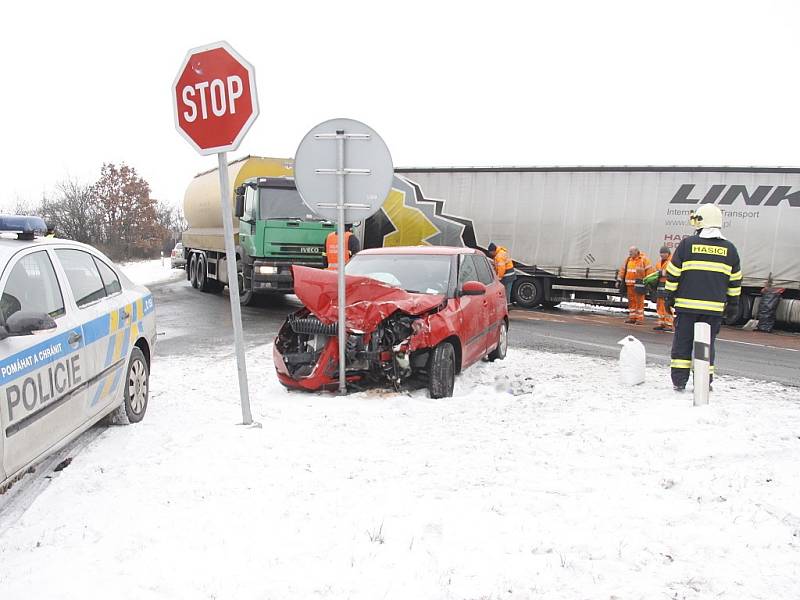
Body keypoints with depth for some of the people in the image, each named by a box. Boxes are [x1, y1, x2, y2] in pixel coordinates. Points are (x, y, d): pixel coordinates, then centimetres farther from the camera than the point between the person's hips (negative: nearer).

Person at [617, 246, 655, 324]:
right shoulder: (628, 259, 14)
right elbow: (623, 270, 17)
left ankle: (640, 318, 0)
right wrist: (619, 279, 11)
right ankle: (632, 317, 17)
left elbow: (650, 270, -7)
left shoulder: (644, 259, -4)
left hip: (639, 283, -6)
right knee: (631, 301, 9)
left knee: (639, 301, -5)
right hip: (630, 284, 6)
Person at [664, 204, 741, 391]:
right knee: (707, 343, 10)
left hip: (687, 304, -2)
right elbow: (735, 280, 12)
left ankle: (679, 381, 8)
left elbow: (673, 274, -2)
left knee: (682, 342, 6)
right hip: (714, 307, 2)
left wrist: (670, 297, 7)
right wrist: (733, 303, 20)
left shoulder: (687, 243, -3)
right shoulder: (729, 249, 7)